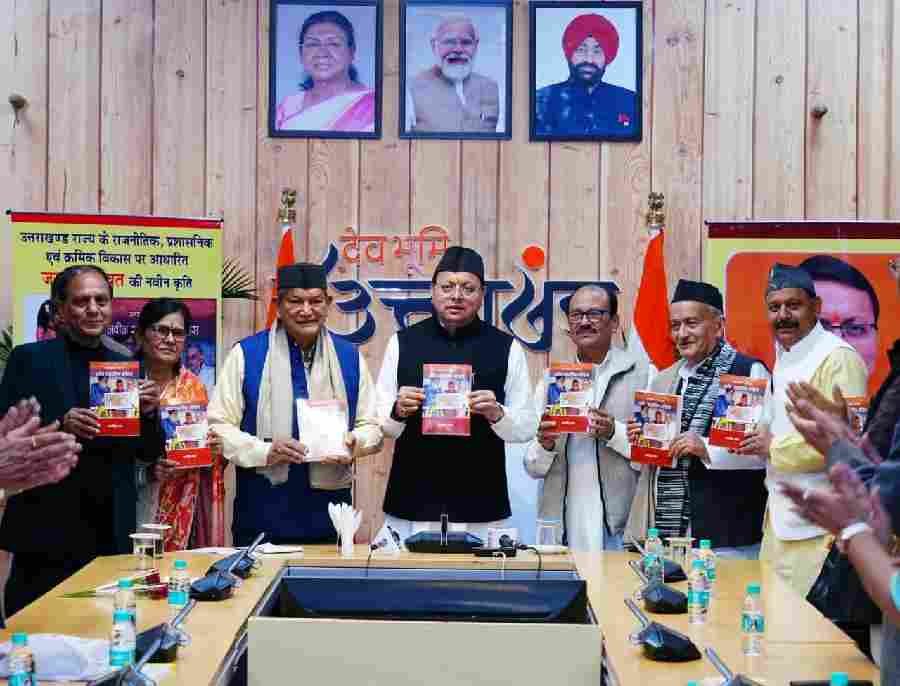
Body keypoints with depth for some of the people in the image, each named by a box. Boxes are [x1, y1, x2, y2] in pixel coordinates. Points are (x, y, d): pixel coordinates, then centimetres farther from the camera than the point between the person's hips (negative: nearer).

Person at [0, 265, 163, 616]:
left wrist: (149, 413, -7)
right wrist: (59, 427, -22)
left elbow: (149, 453, 12)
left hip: (112, 533, 4)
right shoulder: (29, 359, -1)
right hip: (47, 530, -4)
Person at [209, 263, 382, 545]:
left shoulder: (349, 357, 8)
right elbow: (218, 426, -2)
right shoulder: (246, 354, 0)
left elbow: (371, 427, 13)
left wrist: (353, 443, -9)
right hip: (261, 513, -2)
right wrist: (265, 452, -16)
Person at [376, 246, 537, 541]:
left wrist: (496, 413, -16)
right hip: (411, 505, 1)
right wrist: (398, 411, -15)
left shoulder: (506, 348, 3)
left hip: (481, 507, 0)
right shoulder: (403, 342, 5)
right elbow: (381, 425, 6)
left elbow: (527, 427, 3)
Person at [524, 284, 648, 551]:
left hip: (620, 527, -3)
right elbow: (533, 468, 12)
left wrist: (615, 432, -17)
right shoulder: (551, 380, 11)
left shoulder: (642, 375, 1)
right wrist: (545, 446, -8)